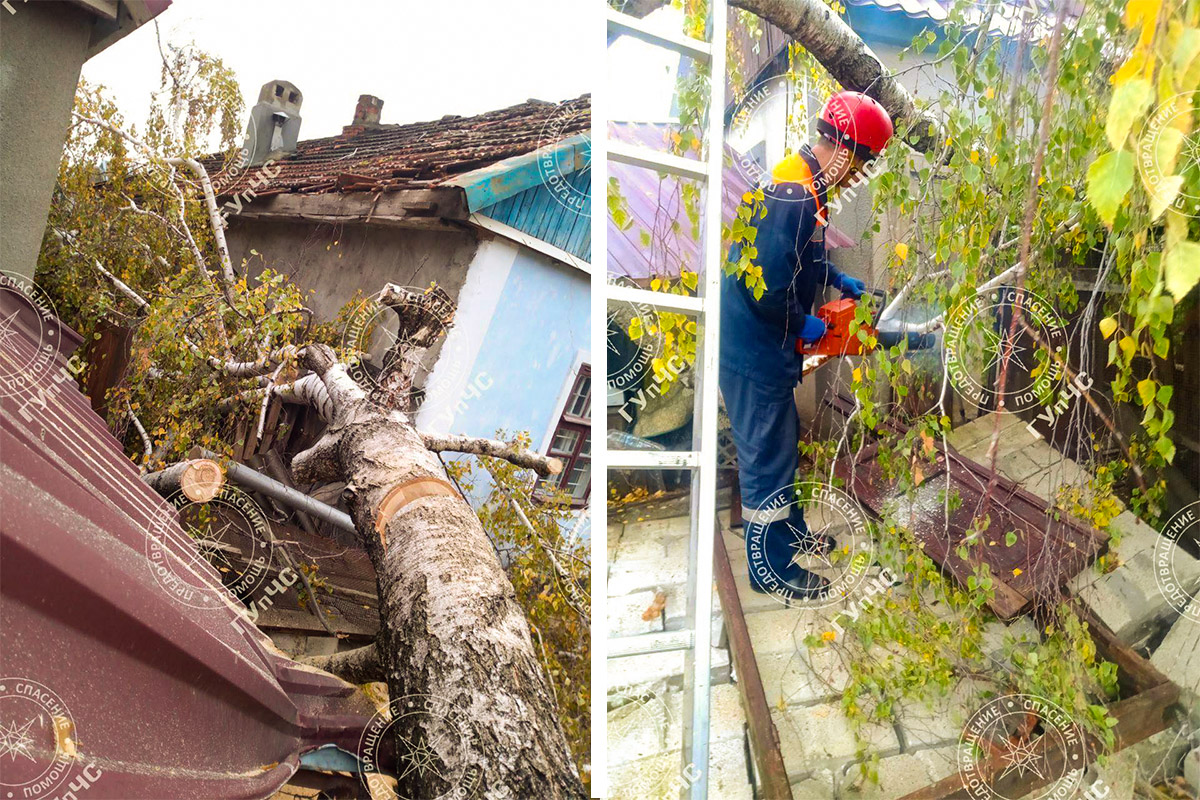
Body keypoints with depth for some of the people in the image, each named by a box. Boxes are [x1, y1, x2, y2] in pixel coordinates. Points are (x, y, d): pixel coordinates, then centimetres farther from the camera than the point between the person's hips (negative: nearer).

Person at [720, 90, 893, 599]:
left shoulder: (802, 184, 9)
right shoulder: (794, 196, -25)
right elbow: (766, 283, -30)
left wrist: (838, 280, 17)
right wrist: (803, 323, -15)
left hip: (766, 347, 10)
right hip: (755, 352, -10)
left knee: (780, 446, 23)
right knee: (768, 456, 2)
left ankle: (790, 533, 42)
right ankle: (771, 568, 18)